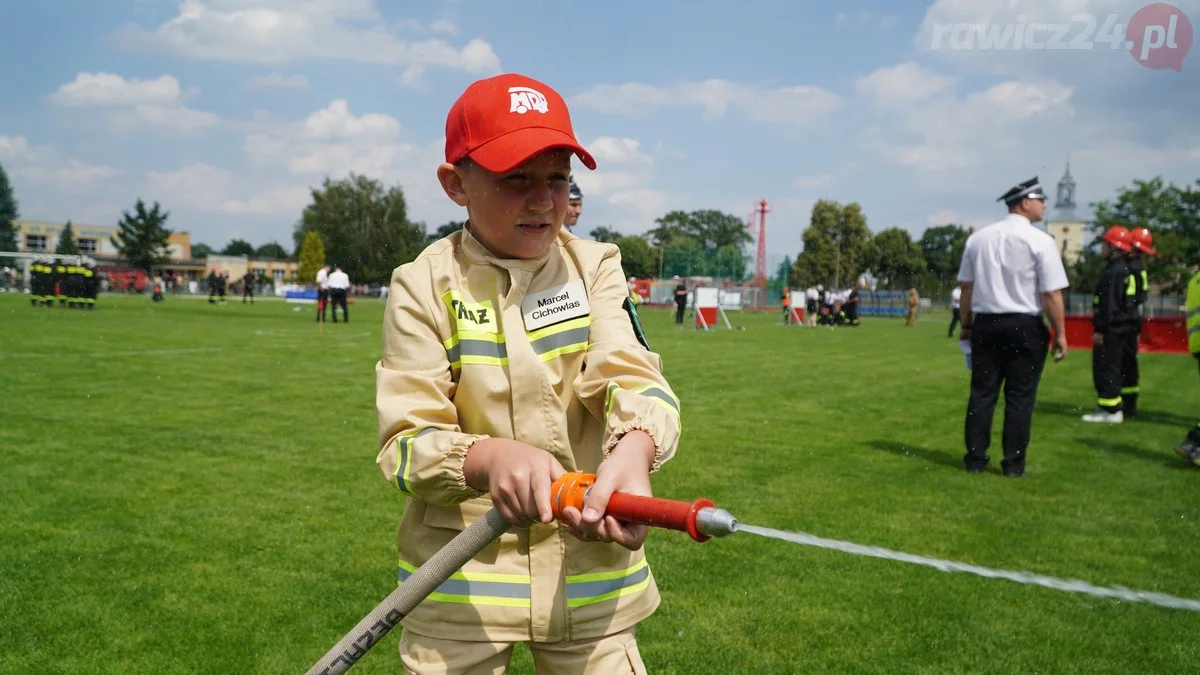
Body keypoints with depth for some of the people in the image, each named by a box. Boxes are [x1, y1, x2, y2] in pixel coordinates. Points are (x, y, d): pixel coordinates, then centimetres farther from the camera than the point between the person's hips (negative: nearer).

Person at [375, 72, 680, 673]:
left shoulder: (595, 267, -1)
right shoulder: (424, 284, -7)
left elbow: (633, 376, -15)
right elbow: (405, 440, -12)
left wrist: (634, 450, -38)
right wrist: (488, 458, -34)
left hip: (590, 566, 2)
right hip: (460, 580, -1)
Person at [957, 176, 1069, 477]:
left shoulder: (978, 237, 6)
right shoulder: (1040, 240, -8)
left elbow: (966, 286, 8)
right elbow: (1051, 294, -11)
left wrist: (966, 325, 16)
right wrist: (1060, 333, -4)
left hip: (985, 324, 4)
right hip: (1025, 327, -4)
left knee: (982, 392, 9)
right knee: (1020, 396, 4)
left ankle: (975, 459, 13)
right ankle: (1013, 464, 8)